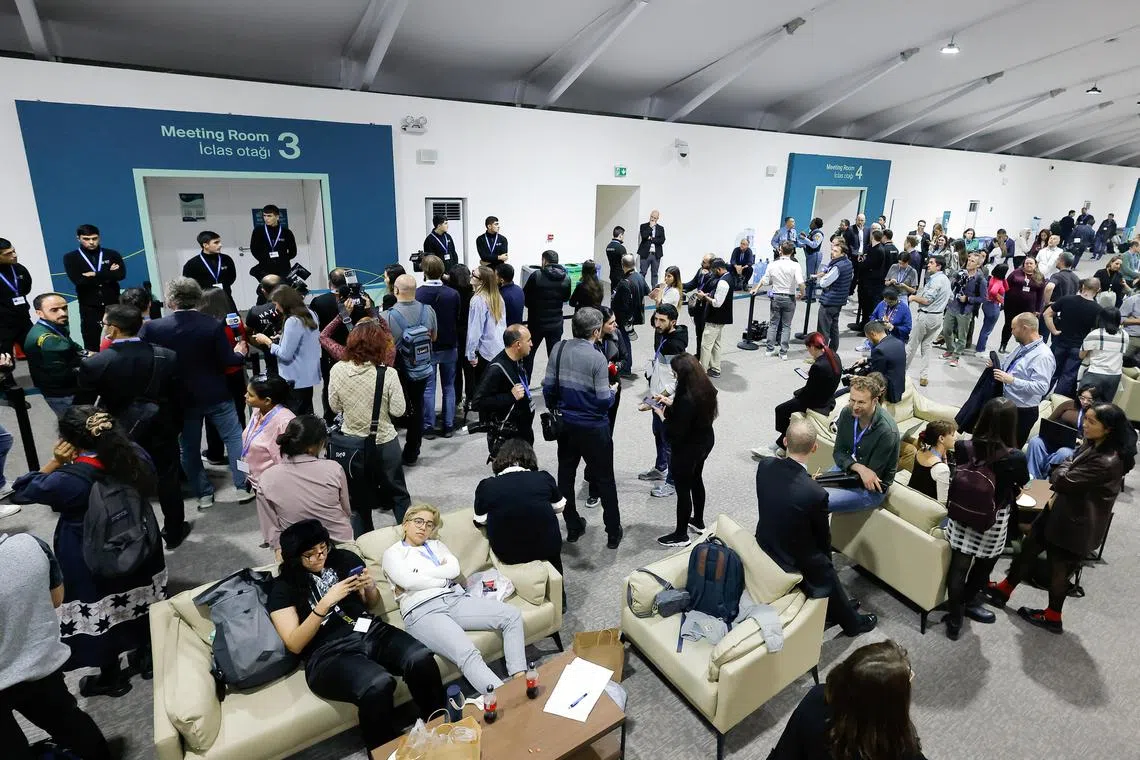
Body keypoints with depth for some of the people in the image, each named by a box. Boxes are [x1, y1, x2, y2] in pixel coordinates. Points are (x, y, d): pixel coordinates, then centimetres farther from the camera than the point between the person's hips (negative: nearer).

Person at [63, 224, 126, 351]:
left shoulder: (112, 254, 6)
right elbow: (78, 280, -11)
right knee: (91, 345, 4)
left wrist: (95, 275, -11)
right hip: (89, 307, 0)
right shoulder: (70, 258, 4)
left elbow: (121, 274, -9)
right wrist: (108, 275, -9)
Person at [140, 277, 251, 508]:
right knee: (234, 437, 11)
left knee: (189, 447, 15)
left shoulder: (153, 327, -10)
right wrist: (240, 353, 10)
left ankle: (203, 494, 22)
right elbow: (227, 361, -11)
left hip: (182, 398, 1)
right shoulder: (213, 324, -14)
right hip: (216, 394, -1)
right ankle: (243, 486, 11)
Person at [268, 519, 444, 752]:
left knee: (422, 659, -26)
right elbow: (294, 645, -5)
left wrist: (371, 588, -1)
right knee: (378, 685, -35)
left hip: (370, 632, 4)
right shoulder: (283, 587, 4)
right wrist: (325, 602, -16)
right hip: (327, 653, -3)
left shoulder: (345, 559, 12)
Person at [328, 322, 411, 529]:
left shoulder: (337, 370, -12)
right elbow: (398, 410, -13)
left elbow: (335, 406, -1)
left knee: (358, 497, 19)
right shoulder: (387, 374, -20)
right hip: (384, 443, -2)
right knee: (398, 493, 18)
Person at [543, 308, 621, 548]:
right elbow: (604, 401, -19)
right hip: (593, 428, -4)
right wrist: (613, 391, 3)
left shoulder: (558, 350, -5)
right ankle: (613, 533, 21)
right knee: (605, 479, 10)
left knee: (565, 474, 18)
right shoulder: (597, 358, -19)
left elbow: (548, 388, -2)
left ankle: (572, 526, 30)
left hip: (565, 424, 4)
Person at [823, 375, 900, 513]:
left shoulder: (887, 431, -28)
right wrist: (859, 468, -24)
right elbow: (838, 453, -4)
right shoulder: (847, 412, -11)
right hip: (847, 469, 6)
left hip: (871, 491, -6)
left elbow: (872, 476, -21)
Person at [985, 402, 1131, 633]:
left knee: (1059, 569, 12)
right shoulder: (1092, 444, -2)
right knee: (1029, 547, 18)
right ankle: (1003, 590, 36)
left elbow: (1062, 480, -27)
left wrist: (1066, 464, -7)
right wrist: (1056, 496, -1)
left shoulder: (1108, 462, -32)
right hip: (1061, 510, 9)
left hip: (1076, 525, -9)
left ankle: (1052, 618, 35)